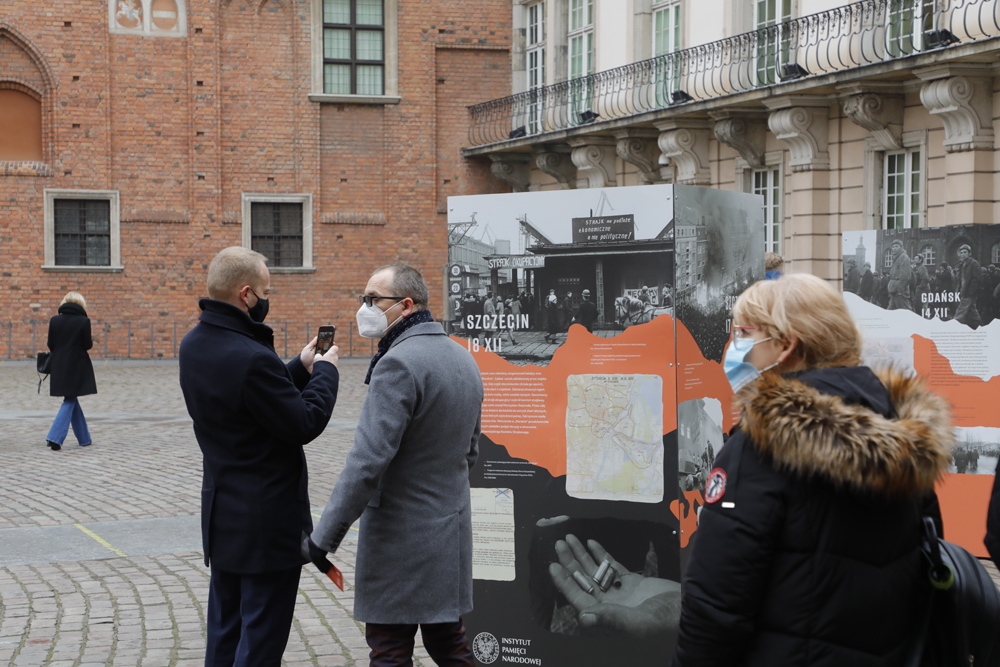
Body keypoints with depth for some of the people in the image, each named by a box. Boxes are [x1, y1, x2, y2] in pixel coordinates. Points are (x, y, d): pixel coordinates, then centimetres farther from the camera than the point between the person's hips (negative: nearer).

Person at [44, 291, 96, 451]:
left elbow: (50, 344, 1)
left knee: (71, 400, 15)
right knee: (69, 401, 2)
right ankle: (55, 437, -13)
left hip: (59, 366, 4)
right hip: (77, 366, -4)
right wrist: (91, 342, 14)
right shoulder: (84, 321, -10)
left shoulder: (54, 320, 0)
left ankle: (84, 438, 21)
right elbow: (87, 345, -8)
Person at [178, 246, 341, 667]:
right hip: (268, 519, -9)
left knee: (223, 633, 17)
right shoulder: (252, 359, -27)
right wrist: (325, 372, -3)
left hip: (220, 512, 9)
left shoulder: (194, 346, 3)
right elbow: (305, 424, -17)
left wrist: (300, 368, 10)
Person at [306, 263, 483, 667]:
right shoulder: (462, 358, 10)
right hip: (451, 530, 9)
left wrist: (323, 538, -20)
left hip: (401, 538, -9)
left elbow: (368, 461, -24)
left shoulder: (398, 364, -19)